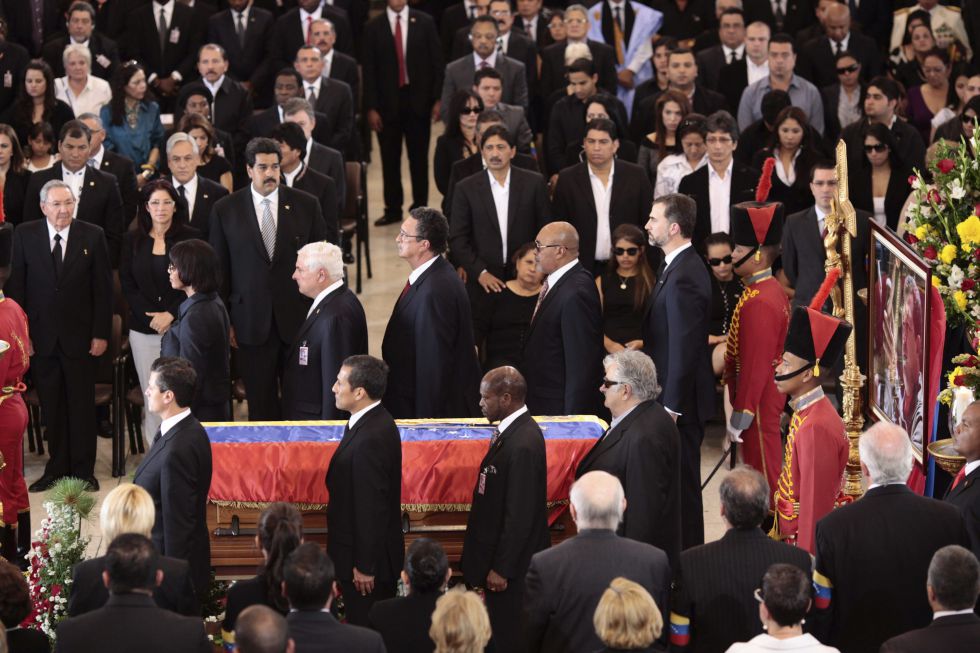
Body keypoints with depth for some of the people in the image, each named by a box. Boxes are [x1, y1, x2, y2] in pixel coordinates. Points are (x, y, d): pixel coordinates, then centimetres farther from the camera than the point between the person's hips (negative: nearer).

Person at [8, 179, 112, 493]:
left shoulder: (92, 236, -2)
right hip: (41, 336, 1)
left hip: (79, 337, -1)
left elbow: (103, 288, 0)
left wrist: (100, 334, -4)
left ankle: (83, 470, 15)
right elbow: (15, 286, 1)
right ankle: (56, 467, 17)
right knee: (51, 407, 6)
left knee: (82, 406, 5)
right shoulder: (24, 235, -1)